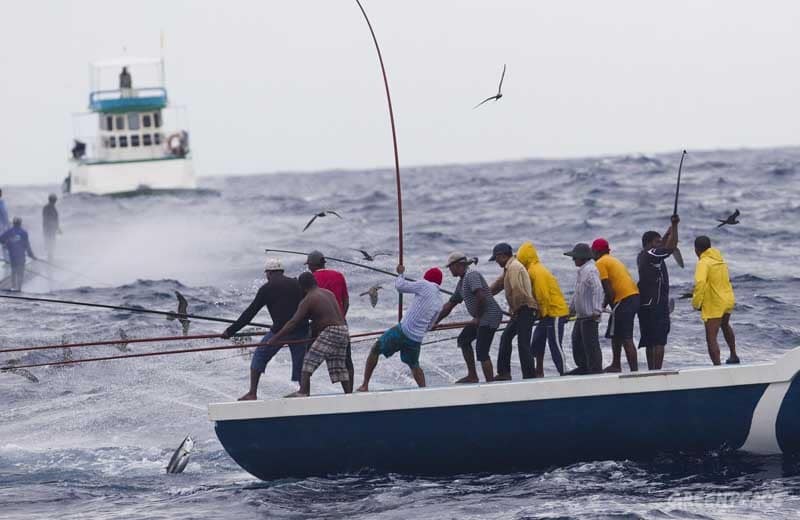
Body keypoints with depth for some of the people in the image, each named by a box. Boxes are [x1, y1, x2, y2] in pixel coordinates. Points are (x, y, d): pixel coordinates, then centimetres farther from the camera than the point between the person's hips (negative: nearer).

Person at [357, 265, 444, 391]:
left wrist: (400, 273, 16)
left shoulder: (424, 286, -5)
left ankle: (365, 386, 9)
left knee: (375, 350, 13)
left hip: (403, 330, -5)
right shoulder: (439, 303, 13)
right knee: (414, 365, 28)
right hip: (417, 338, 5)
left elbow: (400, 286, -3)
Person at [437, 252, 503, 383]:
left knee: (481, 351, -12)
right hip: (481, 318, 11)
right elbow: (449, 305, 24)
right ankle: (472, 376, 25)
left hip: (490, 317, -11)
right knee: (463, 340, 21)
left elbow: (480, 296, -29)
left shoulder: (472, 276, -14)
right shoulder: (462, 282, 18)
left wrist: (477, 317, -17)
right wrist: (434, 322, 23)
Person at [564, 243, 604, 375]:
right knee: (577, 341, 17)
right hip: (581, 316, 11)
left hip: (590, 316, -11)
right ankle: (583, 367, 28)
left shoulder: (590, 270, -17)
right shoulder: (582, 271, 16)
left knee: (591, 344, -7)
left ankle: (596, 370, -2)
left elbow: (598, 290, -27)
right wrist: (571, 308, 32)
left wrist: (597, 310, -32)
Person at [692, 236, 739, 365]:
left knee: (711, 339, -8)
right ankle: (733, 356, 50)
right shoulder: (720, 260, 10)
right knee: (725, 325, 35)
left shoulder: (703, 263, -16)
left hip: (714, 305, -9)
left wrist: (696, 303, -20)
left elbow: (700, 283, -30)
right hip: (728, 300, 9)